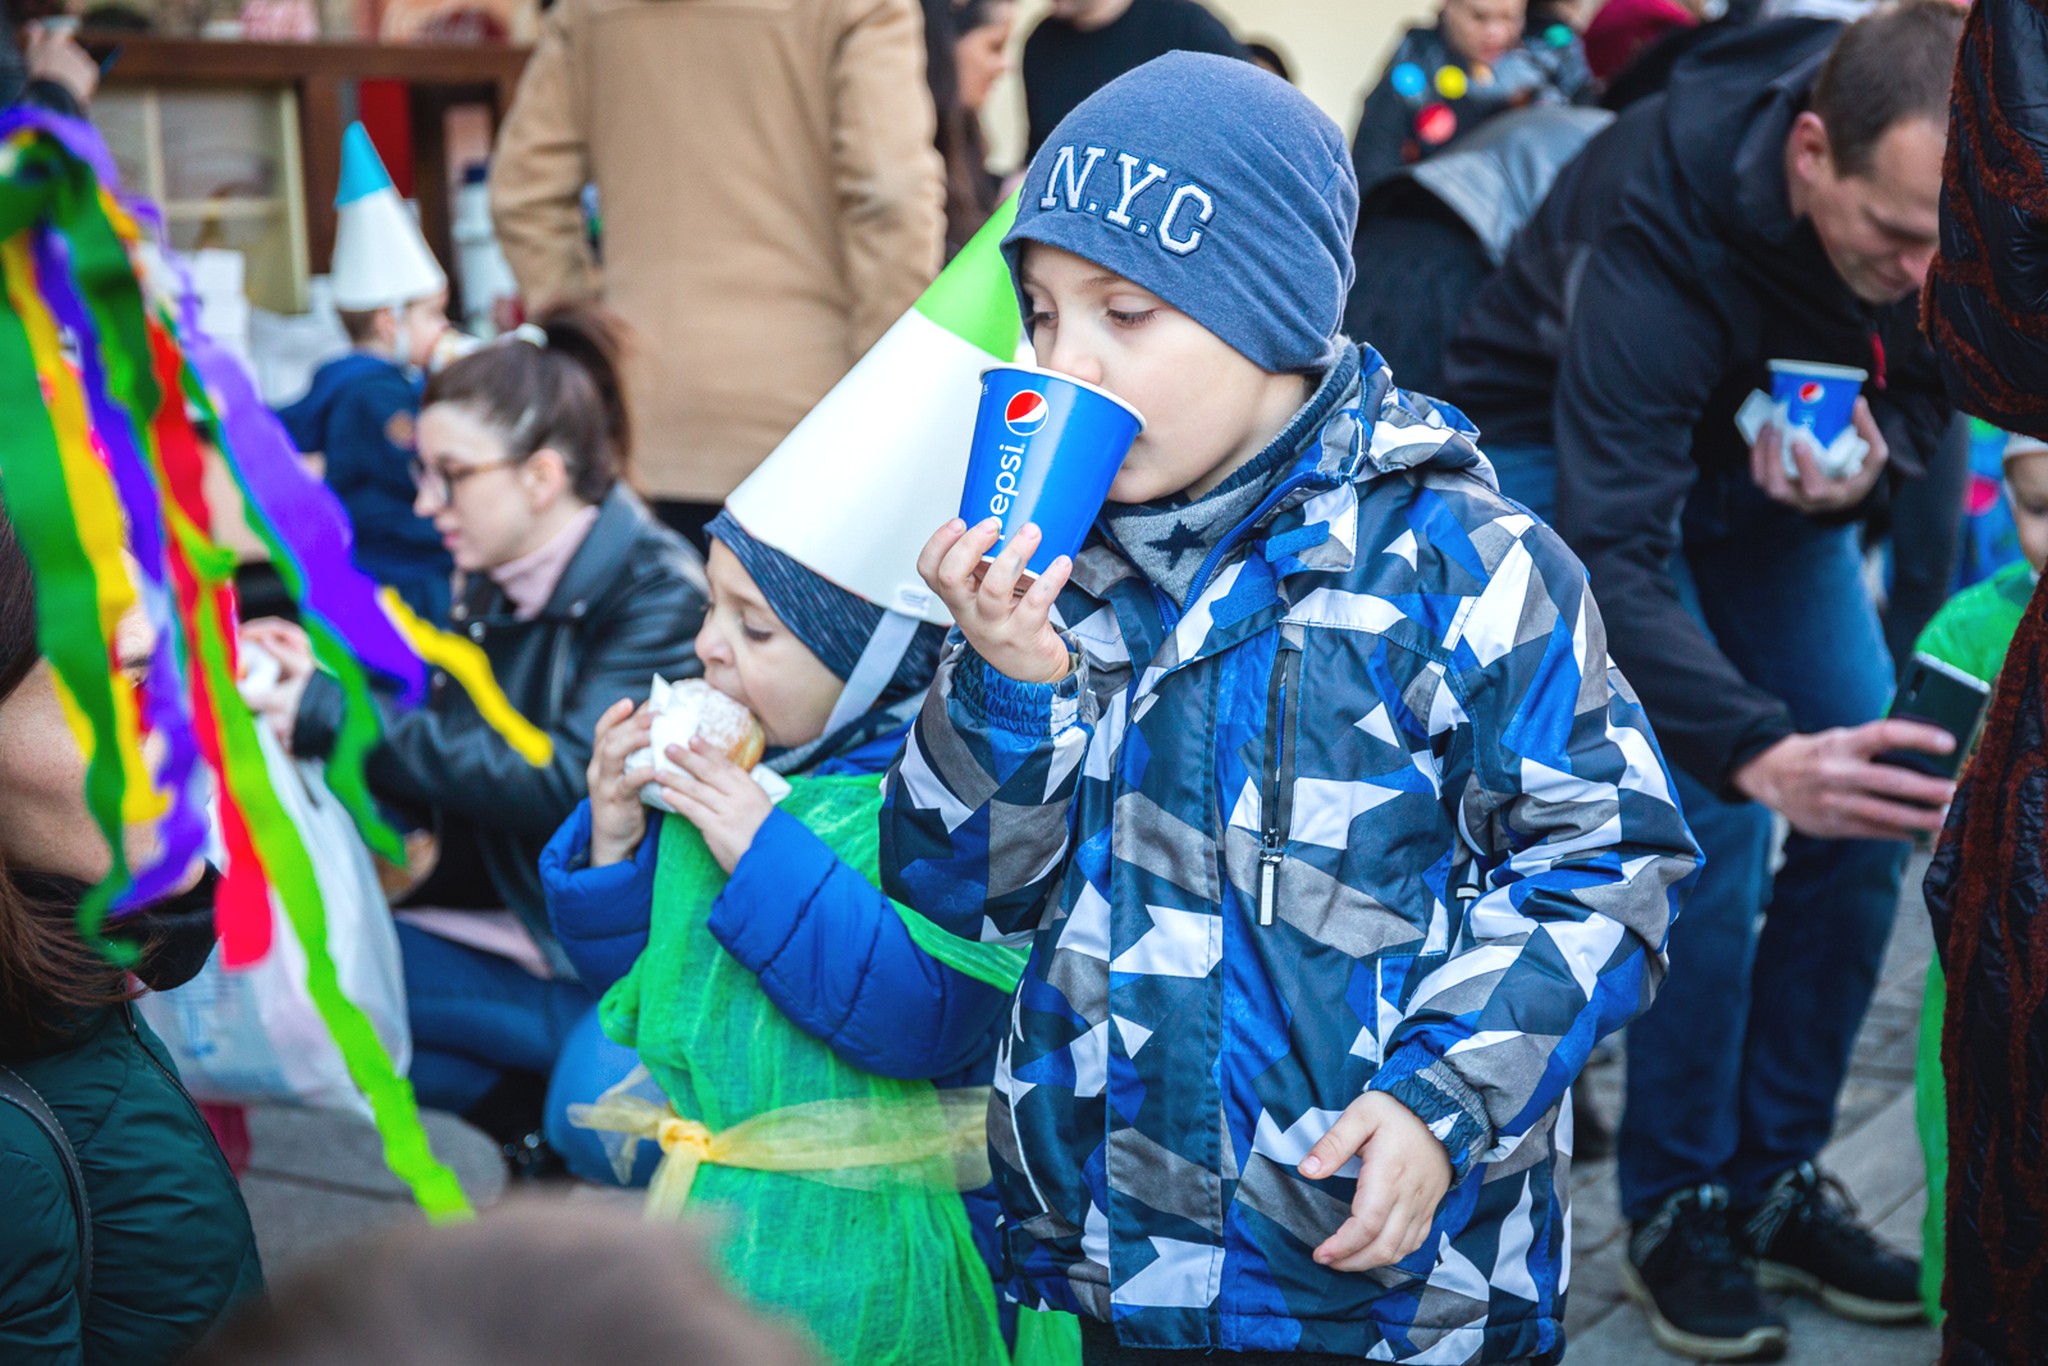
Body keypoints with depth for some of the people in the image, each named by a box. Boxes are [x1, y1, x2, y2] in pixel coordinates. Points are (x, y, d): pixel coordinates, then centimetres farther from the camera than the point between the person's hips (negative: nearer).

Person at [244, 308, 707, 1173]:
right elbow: (440, 798, 11)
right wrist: (315, 687, -4)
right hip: (504, 921, 8)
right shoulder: (492, 590, 8)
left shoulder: (658, 590, -14)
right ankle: (541, 1115, 0)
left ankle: (550, 1117, 0)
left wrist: (338, 716, -22)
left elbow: (567, 784, -26)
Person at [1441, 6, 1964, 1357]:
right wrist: (1757, 752, -55)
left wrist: (1875, 449, -29)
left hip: (1762, 445, 6)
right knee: (1710, 821, -18)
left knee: (1875, 806, -3)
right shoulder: (1651, 232, -39)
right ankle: (1678, 1205, 0)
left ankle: (1776, 1175, 11)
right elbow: (1612, 555, -41)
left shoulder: (1939, 201, -23)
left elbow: (1935, 384, -4)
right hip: (1561, 449, -6)